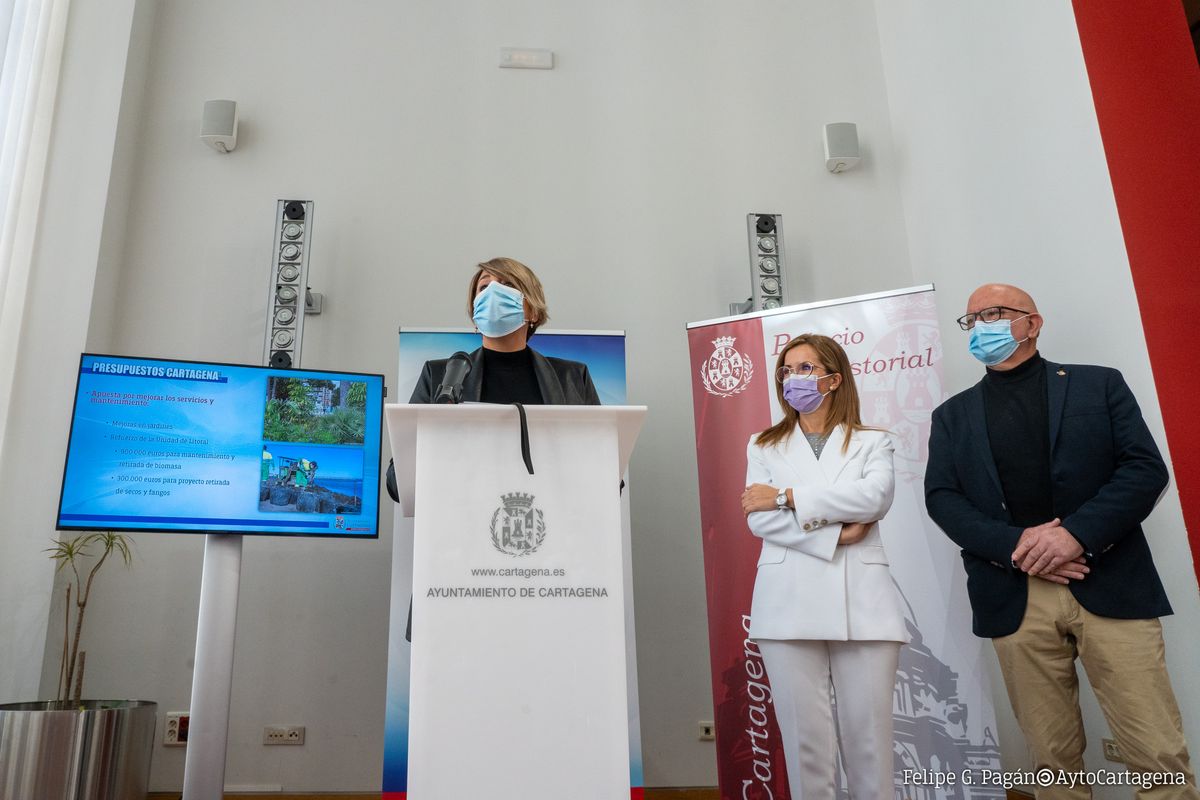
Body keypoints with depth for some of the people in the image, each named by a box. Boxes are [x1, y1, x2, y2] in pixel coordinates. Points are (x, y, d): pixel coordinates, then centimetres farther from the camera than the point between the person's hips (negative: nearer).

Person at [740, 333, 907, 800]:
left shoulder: (872, 443, 14)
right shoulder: (764, 447, 16)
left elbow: (876, 496, -8)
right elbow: (759, 520, 1)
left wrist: (786, 497, -8)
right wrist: (835, 533, -9)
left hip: (861, 602, 0)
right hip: (790, 604, 1)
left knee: (869, 737, 0)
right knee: (805, 737, 0)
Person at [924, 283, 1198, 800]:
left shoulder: (1099, 385, 11)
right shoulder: (953, 415, 15)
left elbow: (1146, 468, -1)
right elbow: (941, 498, 4)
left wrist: (1077, 533, -15)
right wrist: (1016, 545, -12)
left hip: (1110, 585, -1)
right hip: (1015, 597, 1)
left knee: (1158, 755, -1)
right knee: (1053, 757, 7)